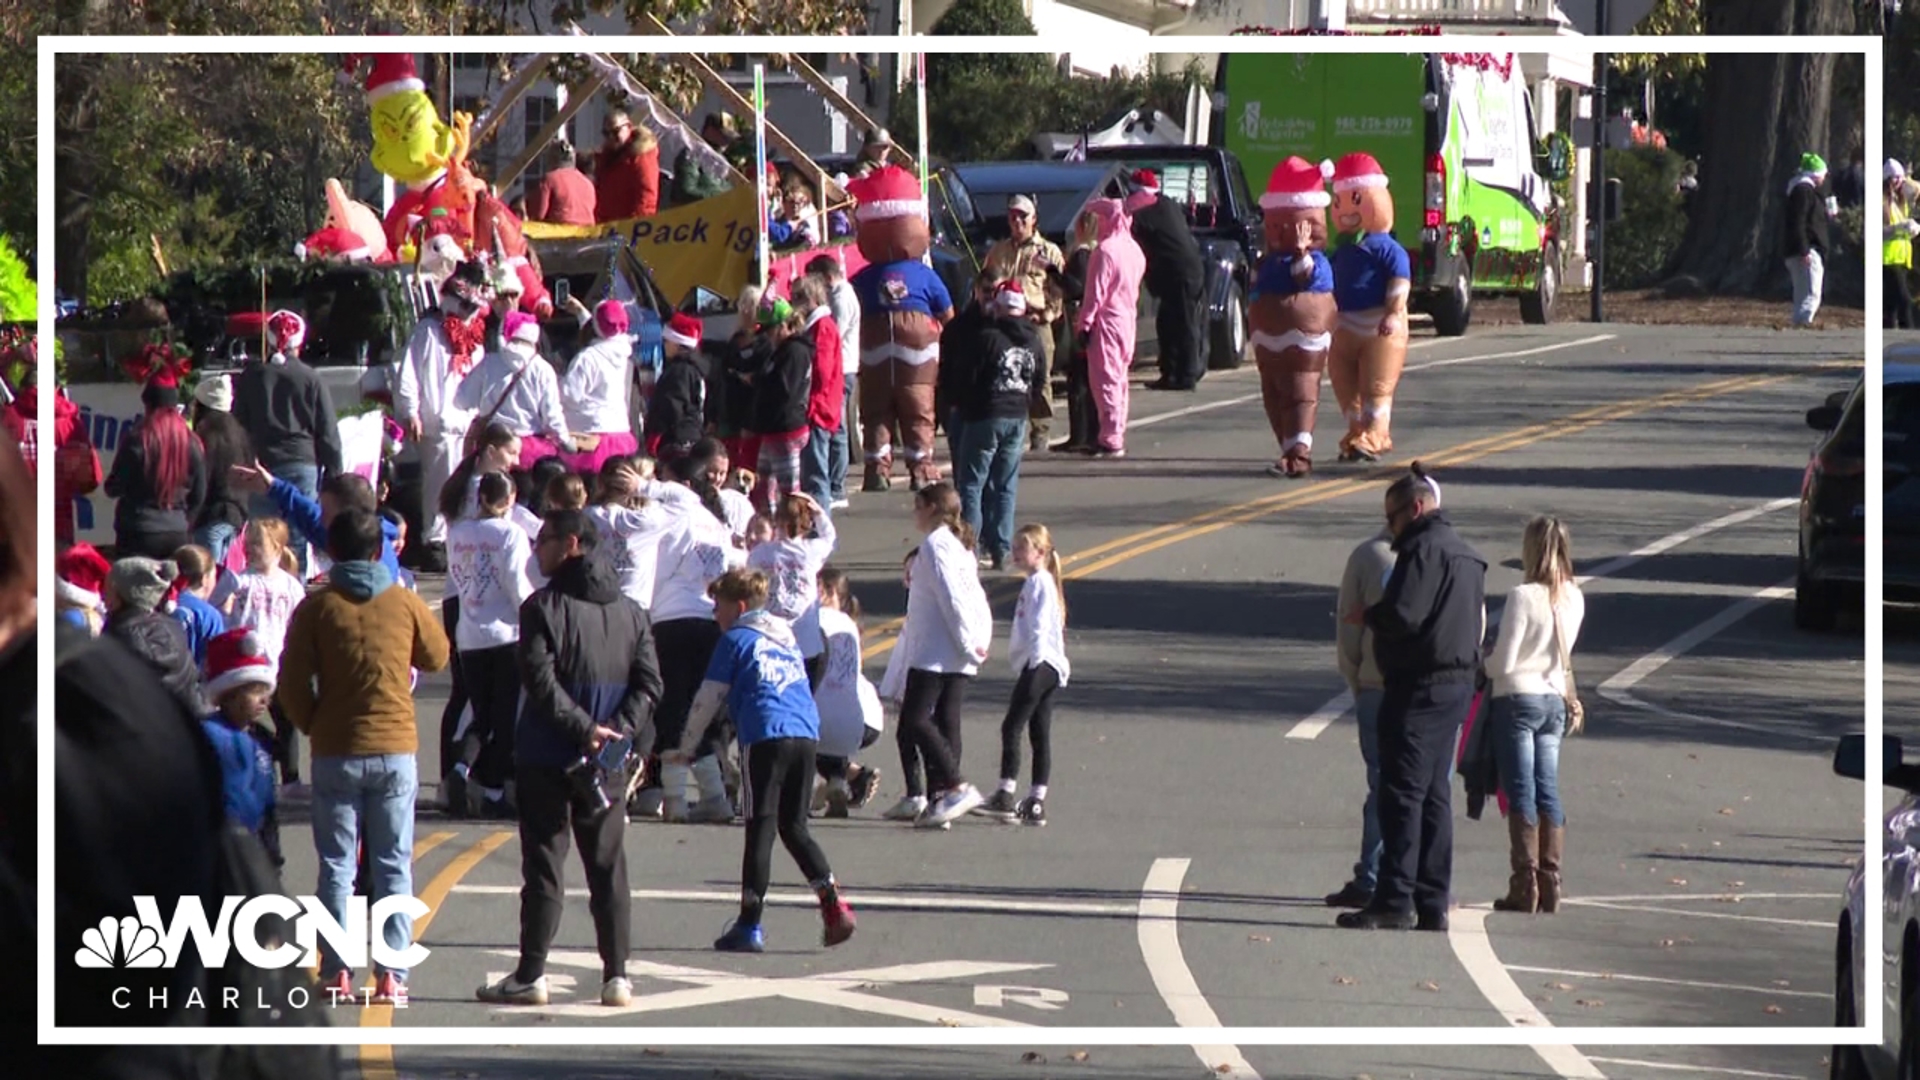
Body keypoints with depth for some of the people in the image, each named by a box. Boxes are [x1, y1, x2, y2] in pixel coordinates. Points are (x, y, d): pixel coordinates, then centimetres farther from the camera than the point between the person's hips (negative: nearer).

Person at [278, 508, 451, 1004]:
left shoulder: (316, 608, -5)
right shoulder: (404, 604, -2)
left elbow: (292, 684, -6)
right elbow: (437, 656, 13)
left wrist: (313, 725, 9)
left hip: (335, 753, -1)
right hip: (396, 750, 1)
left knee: (336, 866, 6)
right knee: (393, 867, 6)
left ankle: (336, 973, 2)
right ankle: (391, 976, 1)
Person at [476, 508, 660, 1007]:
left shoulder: (544, 607, -10)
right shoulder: (629, 612, 7)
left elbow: (541, 681, -19)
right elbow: (649, 682, 0)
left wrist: (583, 727, -13)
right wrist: (618, 731, -7)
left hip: (548, 759, -4)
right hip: (609, 762, 4)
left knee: (543, 868, 0)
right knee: (608, 869, 9)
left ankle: (530, 975, 1)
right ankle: (616, 975, 7)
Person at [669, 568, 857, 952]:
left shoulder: (736, 640, 6)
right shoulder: (787, 639, 25)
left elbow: (708, 700, 7)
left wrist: (685, 748, 16)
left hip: (766, 737, -6)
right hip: (807, 734, 6)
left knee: (760, 829, -3)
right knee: (794, 827, 15)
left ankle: (749, 926, -4)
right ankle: (833, 902, -2)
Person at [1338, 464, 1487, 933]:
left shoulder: (1424, 549, -13)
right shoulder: (1467, 555, 18)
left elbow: (1400, 615, -22)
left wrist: (1369, 615, -1)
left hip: (1418, 686, -10)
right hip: (1458, 683, 10)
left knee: (1402, 792, -8)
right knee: (1435, 795, 11)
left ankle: (1394, 900, -10)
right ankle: (1432, 904, 10)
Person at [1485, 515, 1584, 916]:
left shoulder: (1523, 597, -17)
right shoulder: (1574, 599, 1)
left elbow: (1503, 661, -15)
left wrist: (1480, 665, 6)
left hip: (1518, 698, -6)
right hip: (1554, 697, 6)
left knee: (1521, 793, -2)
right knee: (1548, 792, 9)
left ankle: (1525, 886, -4)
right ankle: (1549, 886, 8)